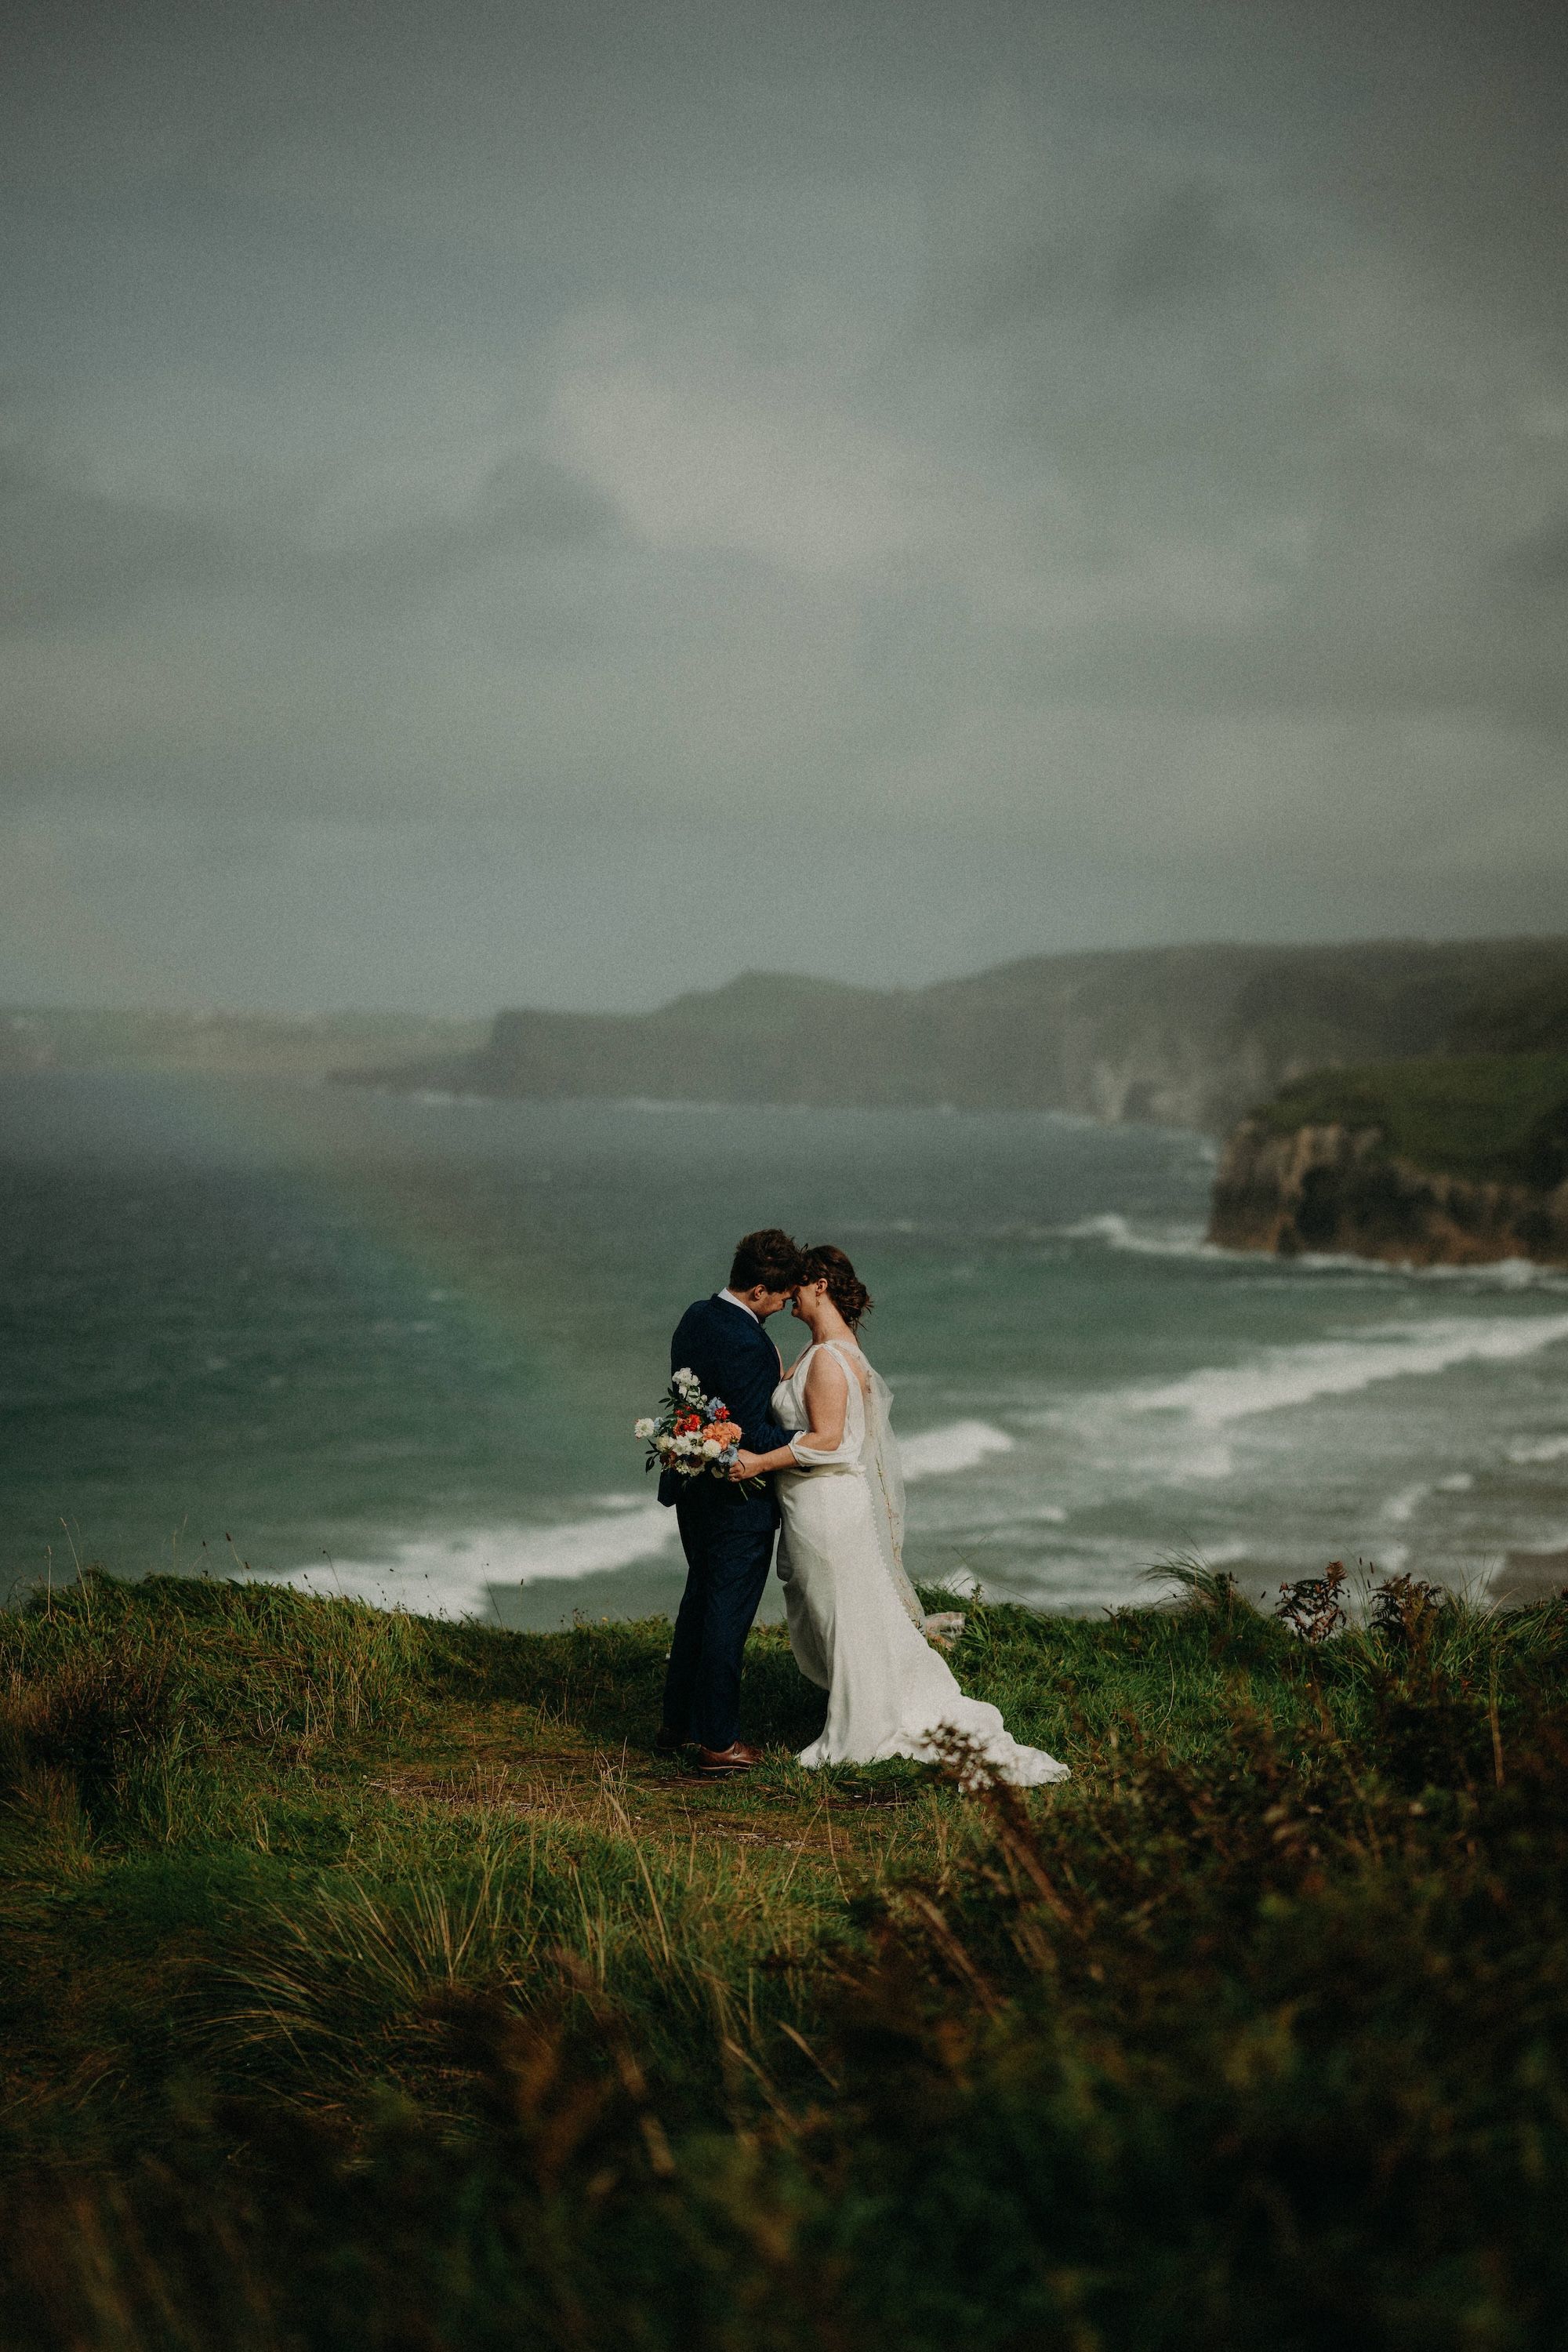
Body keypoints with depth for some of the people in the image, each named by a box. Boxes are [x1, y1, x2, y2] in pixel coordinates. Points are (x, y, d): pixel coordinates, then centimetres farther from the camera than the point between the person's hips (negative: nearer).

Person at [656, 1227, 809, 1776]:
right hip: (738, 1499, -9)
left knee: (700, 1597, 23)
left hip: (692, 1486, 9)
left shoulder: (696, 1315, 1)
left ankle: (676, 1722, 32)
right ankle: (718, 1742, 13)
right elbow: (752, 1436, -25)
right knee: (728, 1614, 3)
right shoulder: (748, 1346, -27)